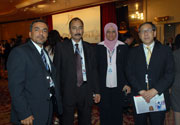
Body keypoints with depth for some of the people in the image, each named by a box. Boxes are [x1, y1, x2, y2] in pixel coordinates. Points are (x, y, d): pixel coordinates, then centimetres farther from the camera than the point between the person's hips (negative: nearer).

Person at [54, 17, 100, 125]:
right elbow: (56, 70, -1)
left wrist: (96, 91, 6)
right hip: (68, 91, -2)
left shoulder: (89, 48, 7)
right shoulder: (61, 47, -1)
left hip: (86, 90, 3)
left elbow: (94, 70, 8)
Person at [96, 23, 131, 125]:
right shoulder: (99, 46, 2)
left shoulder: (123, 46, 2)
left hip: (118, 86, 0)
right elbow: (97, 67, 4)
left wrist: (126, 83, -7)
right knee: (104, 111, 7)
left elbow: (126, 67, 3)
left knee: (117, 111, 8)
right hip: (103, 85, 0)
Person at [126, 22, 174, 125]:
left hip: (158, 96, -1)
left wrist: (155, 90, -16)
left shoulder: (165, 50, 1)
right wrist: (141, 91, -13)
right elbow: (130, 73, -1)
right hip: (139, 97, 1)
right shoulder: (134, 52, 6)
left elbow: (169, 74, -5)